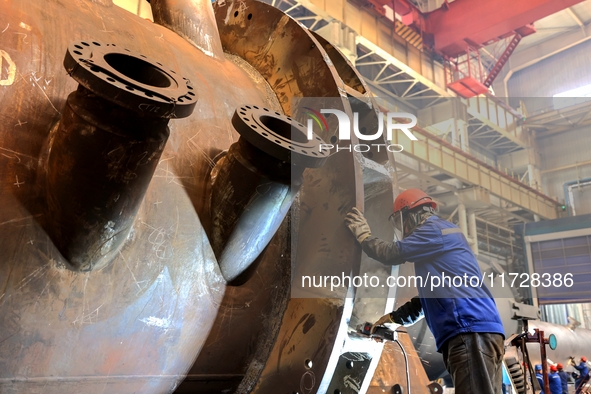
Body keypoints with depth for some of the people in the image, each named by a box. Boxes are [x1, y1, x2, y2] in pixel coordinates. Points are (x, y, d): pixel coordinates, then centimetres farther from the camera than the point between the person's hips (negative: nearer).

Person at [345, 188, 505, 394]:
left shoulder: (435, 229, 0)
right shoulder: (441, 233, 31)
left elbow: (391, 253, -10)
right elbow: (427, 296, 34)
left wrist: (363, 234, 8)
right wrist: (394, 317, 31)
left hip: (471, 328, -10)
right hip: (476, 329, 10)